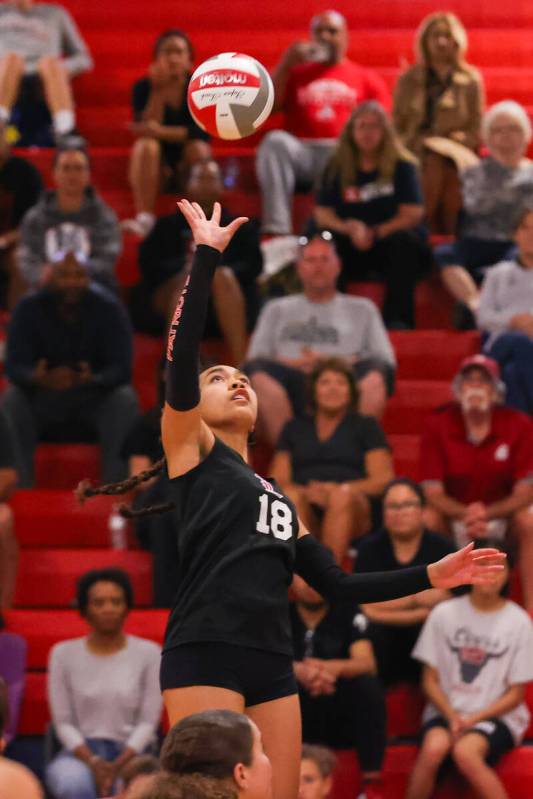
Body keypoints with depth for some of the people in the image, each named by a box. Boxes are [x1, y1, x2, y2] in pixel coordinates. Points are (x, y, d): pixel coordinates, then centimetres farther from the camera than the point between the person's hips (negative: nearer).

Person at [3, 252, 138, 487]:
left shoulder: (109, 308, -9)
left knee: (125, 398, -30)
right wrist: (39, 379, -42)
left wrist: (92, 380, -42)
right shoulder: (29, 308, -8)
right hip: (42, 404, 0)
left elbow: (121, 368, -18)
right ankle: (20, 487, -32)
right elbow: (14, 366, -17)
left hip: (95, 402, 0)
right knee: (12, 397, -29)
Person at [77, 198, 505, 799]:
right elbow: (180, 357, -6)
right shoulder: (190, 446, 11)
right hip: (204, 655, -7)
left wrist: (430, 576, 19)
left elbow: (336, 585, 25)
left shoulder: (278, 495, 27)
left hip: (272, 665, 7)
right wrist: (206, 256, -8)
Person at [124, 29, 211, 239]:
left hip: (190, 167, 0)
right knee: (146, 145, -29)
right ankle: (144, 219, -41)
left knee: (197, 147, -30)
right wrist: (158, 91, -21)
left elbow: (201, 133, -17)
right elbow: (144, 132, -15)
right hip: (157, 170, 0)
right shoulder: (144, 87, -3)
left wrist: (162, 132, -28)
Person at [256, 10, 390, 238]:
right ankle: (276, 230, -44)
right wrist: (286, 65, 2)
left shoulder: (367, 78, 22)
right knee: (275, 140, -32)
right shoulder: (295, 74, 26)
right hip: (302, 153, 1)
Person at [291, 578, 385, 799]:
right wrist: (299, 671, -34)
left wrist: (334, 668, -35)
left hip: (342, 719, 0)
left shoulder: (348, 612, 2)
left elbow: (366, 664, -12)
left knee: (368, 684, -28)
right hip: (297, 721, 0)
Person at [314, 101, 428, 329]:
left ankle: (398, 319, -35)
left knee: (404, 240, -34)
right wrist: (349, 228, -17)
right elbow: (322, 214, 3)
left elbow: (413, 214, -4)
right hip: (351, 246, 1)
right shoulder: (336, 168, 9)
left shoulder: (402, 166, 4)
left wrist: (375, 233, -17)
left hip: (388, 241, -1)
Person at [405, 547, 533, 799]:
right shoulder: (444, 614, 3)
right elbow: (430, 680, 6)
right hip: (445, 711, 2)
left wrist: (474, 719, -11)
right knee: (433, 748, -32)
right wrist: (452, 717, -11)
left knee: (465, 752, -34)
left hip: (495, 715, -2)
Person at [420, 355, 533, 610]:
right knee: (426, 520, -30)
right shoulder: (437, 426, -12)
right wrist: (466, 513, -34)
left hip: (502, 512, 0)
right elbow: (433, 493, -14)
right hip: (454, 511, 0)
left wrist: (486, 513, -32)